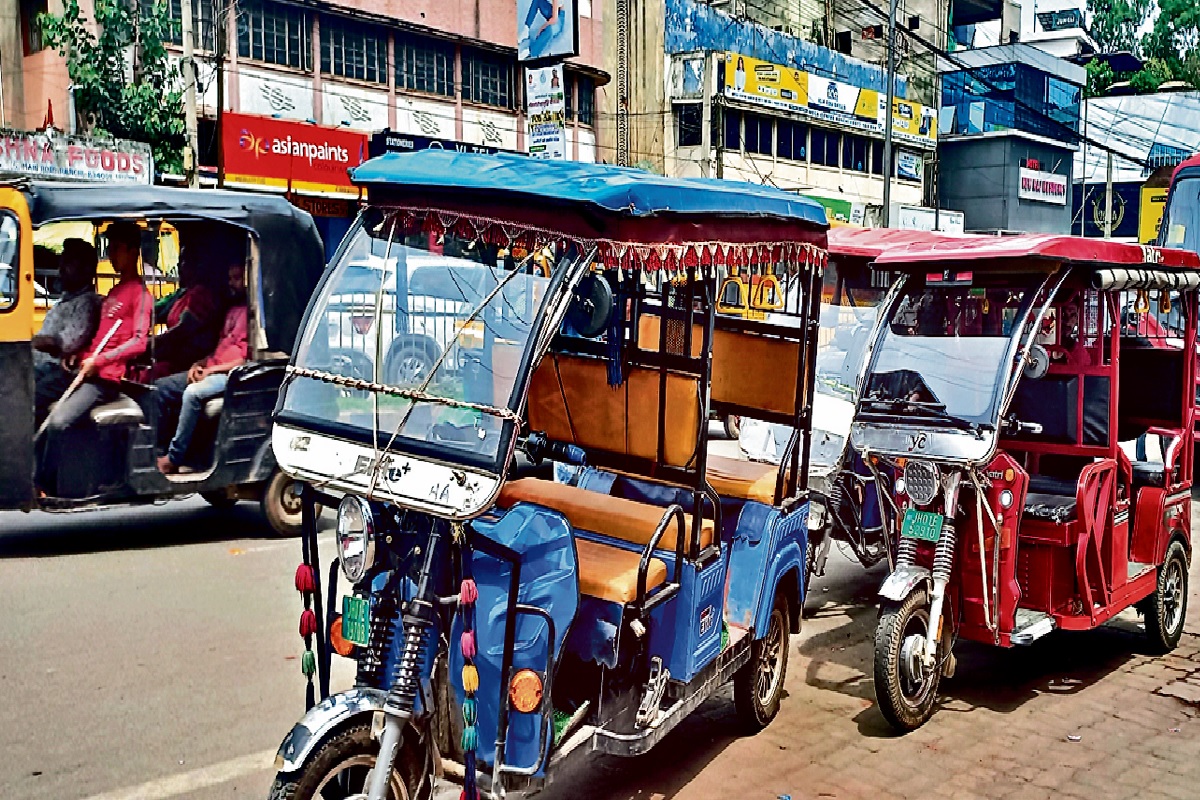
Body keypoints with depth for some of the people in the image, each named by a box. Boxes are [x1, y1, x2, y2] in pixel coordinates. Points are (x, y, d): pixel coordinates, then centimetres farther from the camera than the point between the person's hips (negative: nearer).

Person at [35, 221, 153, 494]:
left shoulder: (139, 293, -6)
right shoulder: (114, 292, 22)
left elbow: (139, 341, -16)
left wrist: (98, 360, -19)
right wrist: (83, 357, 5)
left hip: (106, 379, -9)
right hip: (87, 373, 9)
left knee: (59, 421, -25)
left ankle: (45, 485, -13)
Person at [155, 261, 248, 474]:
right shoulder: (232, 309, 23)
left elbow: (248, 359, -17)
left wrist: (212, 369, -13)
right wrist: (200, 364, 9)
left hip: (232, 375, -10)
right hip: (209, 370, 10)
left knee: (193, 393, -33)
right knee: (160, 386, 1)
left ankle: (173, 459, -25)